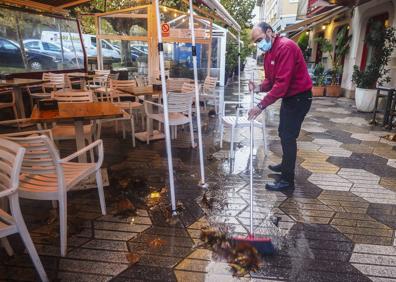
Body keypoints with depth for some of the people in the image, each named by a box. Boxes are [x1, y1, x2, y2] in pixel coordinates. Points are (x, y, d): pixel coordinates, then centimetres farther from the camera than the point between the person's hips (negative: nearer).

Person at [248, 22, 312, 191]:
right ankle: (285, 165, 38)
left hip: (299, 97, -10)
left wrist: (261, 105, -32)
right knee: (283, 133, 19)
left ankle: (287, 180, 2)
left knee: (288, 137, -8)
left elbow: (282, 83, -31)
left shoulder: (285, 47, -24)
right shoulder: (268, 52, 7)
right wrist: (259, 87, -13)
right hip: (289, 97, 10)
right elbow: (270, 80, 9)